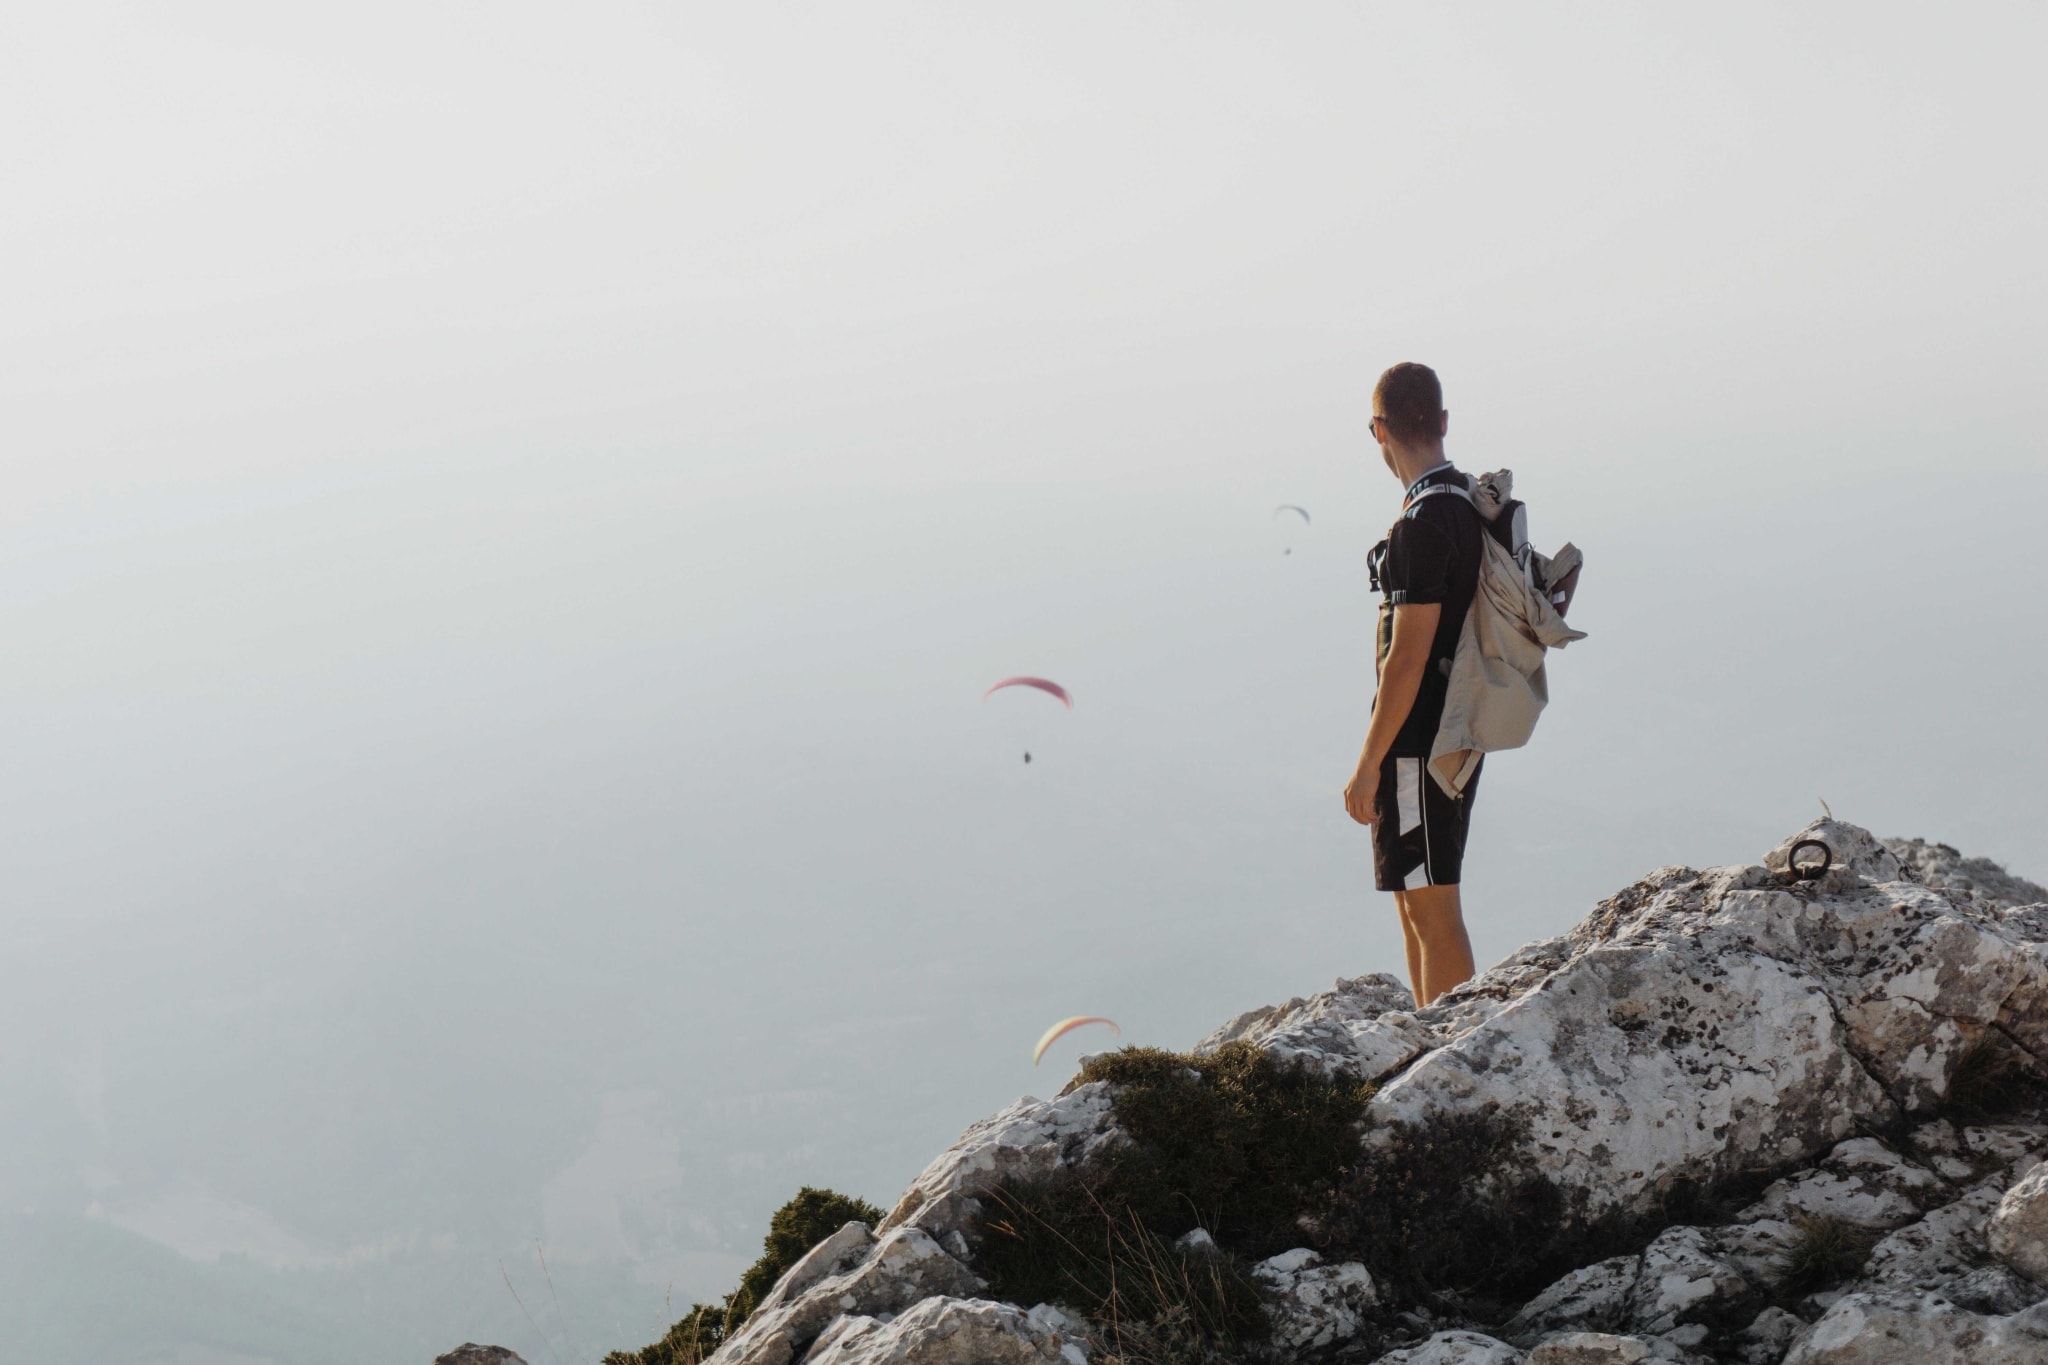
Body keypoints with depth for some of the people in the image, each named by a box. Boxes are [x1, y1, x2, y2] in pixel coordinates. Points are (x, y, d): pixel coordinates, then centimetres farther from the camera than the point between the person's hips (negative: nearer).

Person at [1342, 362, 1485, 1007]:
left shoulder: (1423, 523, -20)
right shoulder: (1468, 501, 9)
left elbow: (1408, 656, -22)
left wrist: (1368, 765, -16)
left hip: (1419, 745, -10)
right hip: (1456, 734, 10)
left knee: (1432, 912, -3)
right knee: (1414, 905, 19)